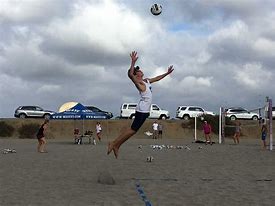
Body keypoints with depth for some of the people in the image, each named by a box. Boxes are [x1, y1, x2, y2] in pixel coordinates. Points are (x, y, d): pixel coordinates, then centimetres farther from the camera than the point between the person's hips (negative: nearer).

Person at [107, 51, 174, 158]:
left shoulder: (146, 81, 18)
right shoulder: (138, 82, -9)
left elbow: (157, 78, 34)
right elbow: (130, 74, -28)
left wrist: (167, 73, 36)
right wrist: (133, 62, -33)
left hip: (145, 110, 9)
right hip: (142, 109, -9)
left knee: (133, 129, 8)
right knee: (133, 129, -10)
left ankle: (116, 145, 11)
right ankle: (114, 144, -6)